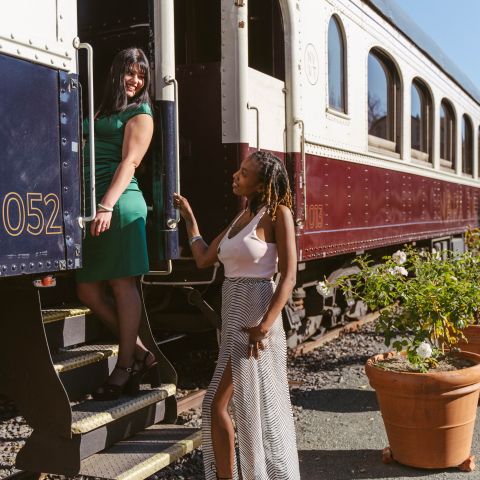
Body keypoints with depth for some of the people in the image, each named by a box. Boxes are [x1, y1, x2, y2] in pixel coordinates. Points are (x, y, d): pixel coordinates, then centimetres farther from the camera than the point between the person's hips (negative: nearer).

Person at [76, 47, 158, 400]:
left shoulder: (140, 114, 5)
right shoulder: (101, 112, 24)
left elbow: (129, 162, -7)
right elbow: (87, 156, 19)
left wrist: (108, 206, -18)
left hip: (119, 204, -7)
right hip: (93, 204, 7)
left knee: (122, 284, -3)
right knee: (88, 289, 5)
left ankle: (125, 367, 8)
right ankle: (141, 354, 16)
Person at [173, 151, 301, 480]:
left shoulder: (278, 214, -8)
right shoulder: (241, 217, 14)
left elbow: (289, 276, -14)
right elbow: (204, 258, 18)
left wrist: (265, 325, -22)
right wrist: (189, 216, 24)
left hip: (255, 318, -8)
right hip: (233, 317, 8)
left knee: (217, 403, -3)